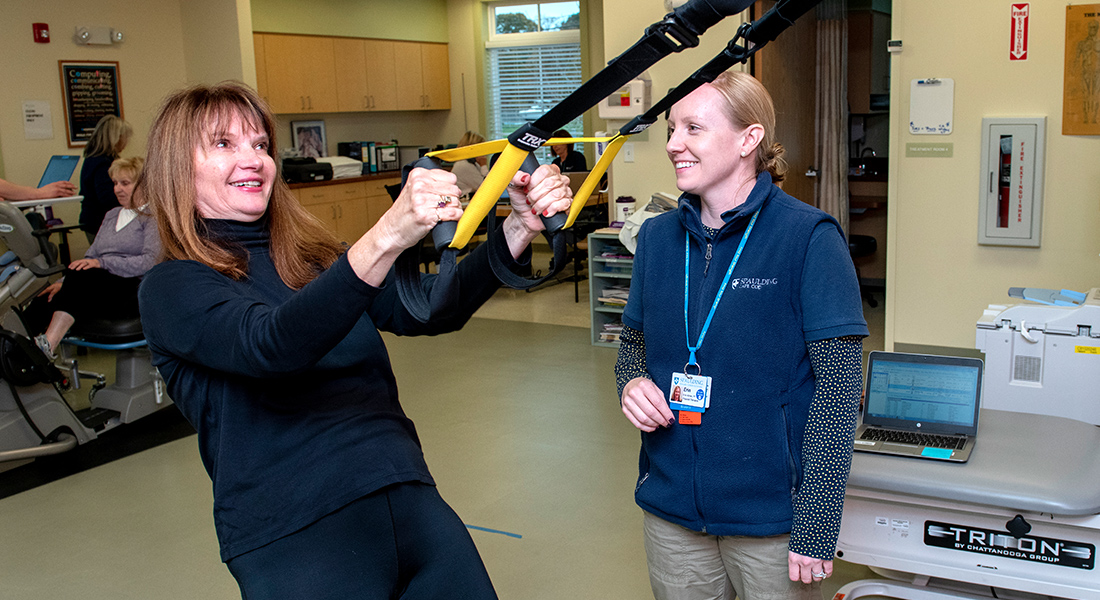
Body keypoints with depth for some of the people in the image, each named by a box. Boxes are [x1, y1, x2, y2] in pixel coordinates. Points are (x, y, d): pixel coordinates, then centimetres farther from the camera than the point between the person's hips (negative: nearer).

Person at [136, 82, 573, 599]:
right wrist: (387, 237, -37)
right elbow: (269, 344, -24)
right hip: (295, 537, -4)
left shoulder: (313, 257, 13)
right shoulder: (171, 290, -3)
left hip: (412, 502, 5)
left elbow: (432, 308, 1)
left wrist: (520, 228, -15)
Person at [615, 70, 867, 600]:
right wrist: (632, 382, -7)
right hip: (670, 509, 5)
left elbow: (838, 386, -14)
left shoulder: (809, 239, -12)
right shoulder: (657, 237, 4)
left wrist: (816, 528, -17)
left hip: (771, 521, -4)